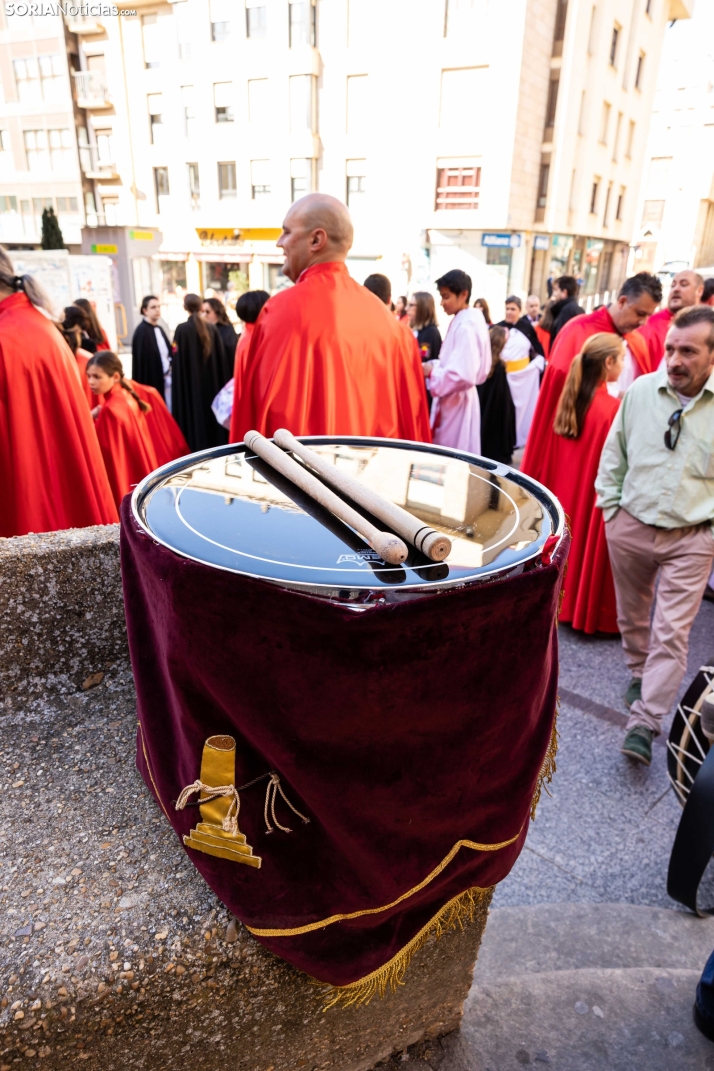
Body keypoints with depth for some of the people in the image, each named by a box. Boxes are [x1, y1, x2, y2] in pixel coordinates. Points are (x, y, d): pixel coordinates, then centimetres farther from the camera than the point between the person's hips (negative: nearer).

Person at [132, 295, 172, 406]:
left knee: (169, 411, 10)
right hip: (152, 380, -8)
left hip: (167, 378, 8)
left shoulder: (159, 329, 14)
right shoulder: (141, 331, -10)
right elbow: (141, 359, -14)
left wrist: (171, 365, 1)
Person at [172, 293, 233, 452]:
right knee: (212, 414, 13)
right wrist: (220, 384, 12)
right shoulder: (212, 329, 0)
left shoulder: (182, 330, -11)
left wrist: (178, 389, -5)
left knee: (194, 419, 2)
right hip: (211, 382, 4)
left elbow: (178, 361, -11)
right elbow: (221, 359, 3)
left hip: (190, 384, -4)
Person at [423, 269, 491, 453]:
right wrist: (433, 366, 3)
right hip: (452, 401, 10)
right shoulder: (460, 322, 11)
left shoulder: (466, 327, -19)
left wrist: (431, 372, -17)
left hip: (457, 403, -10)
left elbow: (464, 375, -27)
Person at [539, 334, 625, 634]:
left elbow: (552, 459, 6)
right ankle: (592, 612, 22)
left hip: (565, 489, 6)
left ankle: (561, 599, 33)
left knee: (569, 538, 19)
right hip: (596, 491, -6)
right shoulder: (613, 409, -21)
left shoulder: (569, 398, -1)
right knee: (591, 543, 7)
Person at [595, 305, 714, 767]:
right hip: (630, 526, 3)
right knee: (632, 616, 19)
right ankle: (640, 675, 45)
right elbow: (614, 453, 9)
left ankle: (644, 724, 6)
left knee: (672, 633, -3)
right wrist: (611, 505, 6)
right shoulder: (641, 390, -4)